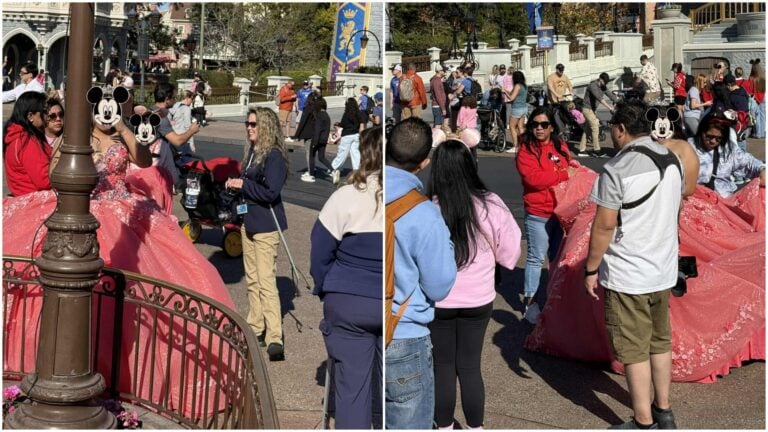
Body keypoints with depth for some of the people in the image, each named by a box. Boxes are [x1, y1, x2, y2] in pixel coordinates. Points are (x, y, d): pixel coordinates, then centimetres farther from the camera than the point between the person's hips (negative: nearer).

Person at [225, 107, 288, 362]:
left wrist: (243, 185, -15)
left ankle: (274, 338, -11)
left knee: (266, 281, -12)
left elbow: (270, 192, -23)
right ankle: (255, 329, 29)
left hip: (266, 226, -9)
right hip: (249, 222, 10)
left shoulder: (274, 156, -16)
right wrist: (236, 185, 3)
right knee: (252, 279, 17)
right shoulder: (251, 152, 11)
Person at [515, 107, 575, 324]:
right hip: (538, 214, -6)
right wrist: (563, 174, -19)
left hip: (561, 211, 6)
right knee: (536, 257, -1)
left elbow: (570, 170, 24)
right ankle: (529, 299, 8)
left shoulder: (561, 147, 7)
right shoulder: (526, 150, -11)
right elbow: (533, 178, -23)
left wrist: (575, 170, 1)